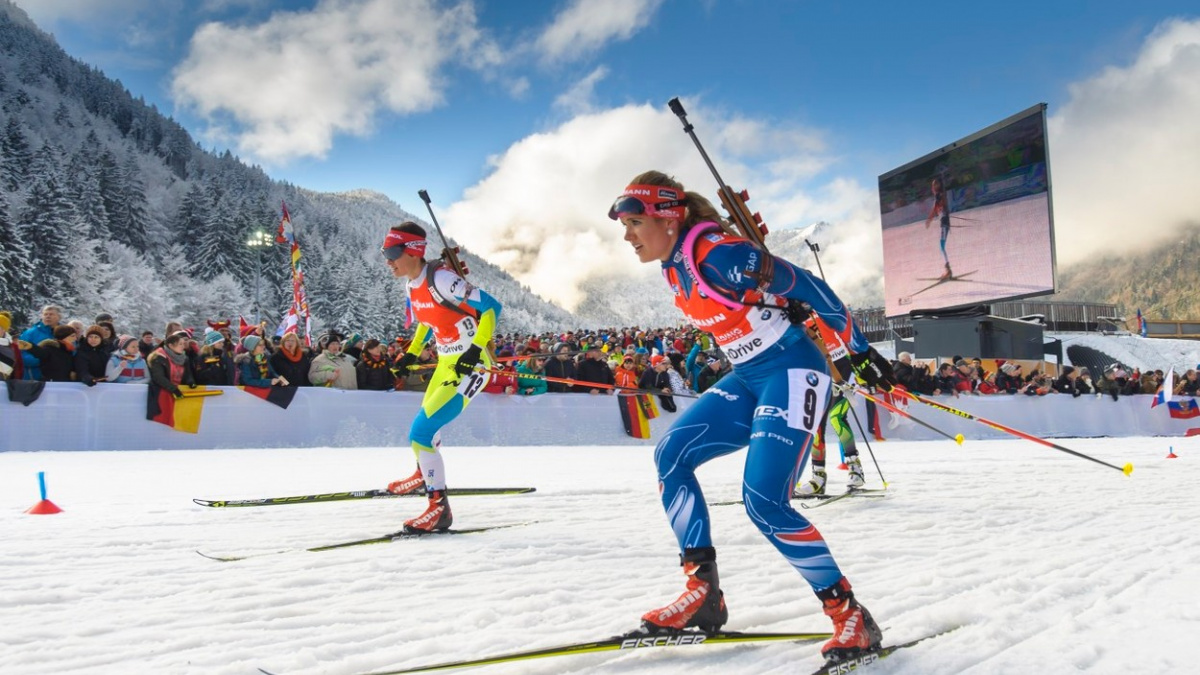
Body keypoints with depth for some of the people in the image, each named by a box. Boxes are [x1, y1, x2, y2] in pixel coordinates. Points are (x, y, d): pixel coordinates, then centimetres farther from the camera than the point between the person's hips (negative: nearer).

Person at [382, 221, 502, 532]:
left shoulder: (441, 279, -23)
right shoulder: (413, 286, 4)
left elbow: (491, 307, -23)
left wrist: (476, 349, -30)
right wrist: (411, 354, 17)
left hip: (471, 365, -9)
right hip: (446, 363, 9)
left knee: (420, 432, -16)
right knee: (426, 422, 25)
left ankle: (439, 509, -6)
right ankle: (425, 474, 55)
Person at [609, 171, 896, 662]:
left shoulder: (719, 255, -21)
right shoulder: (674, 270, 7)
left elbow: (806, 288, -15)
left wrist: (858, 351, -8)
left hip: (792, 373, -9)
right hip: (748, 380, 9)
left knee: (765, 502, -17)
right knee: (671, 456, -4)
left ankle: (852, 617, -2)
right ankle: (703, 593, -1)